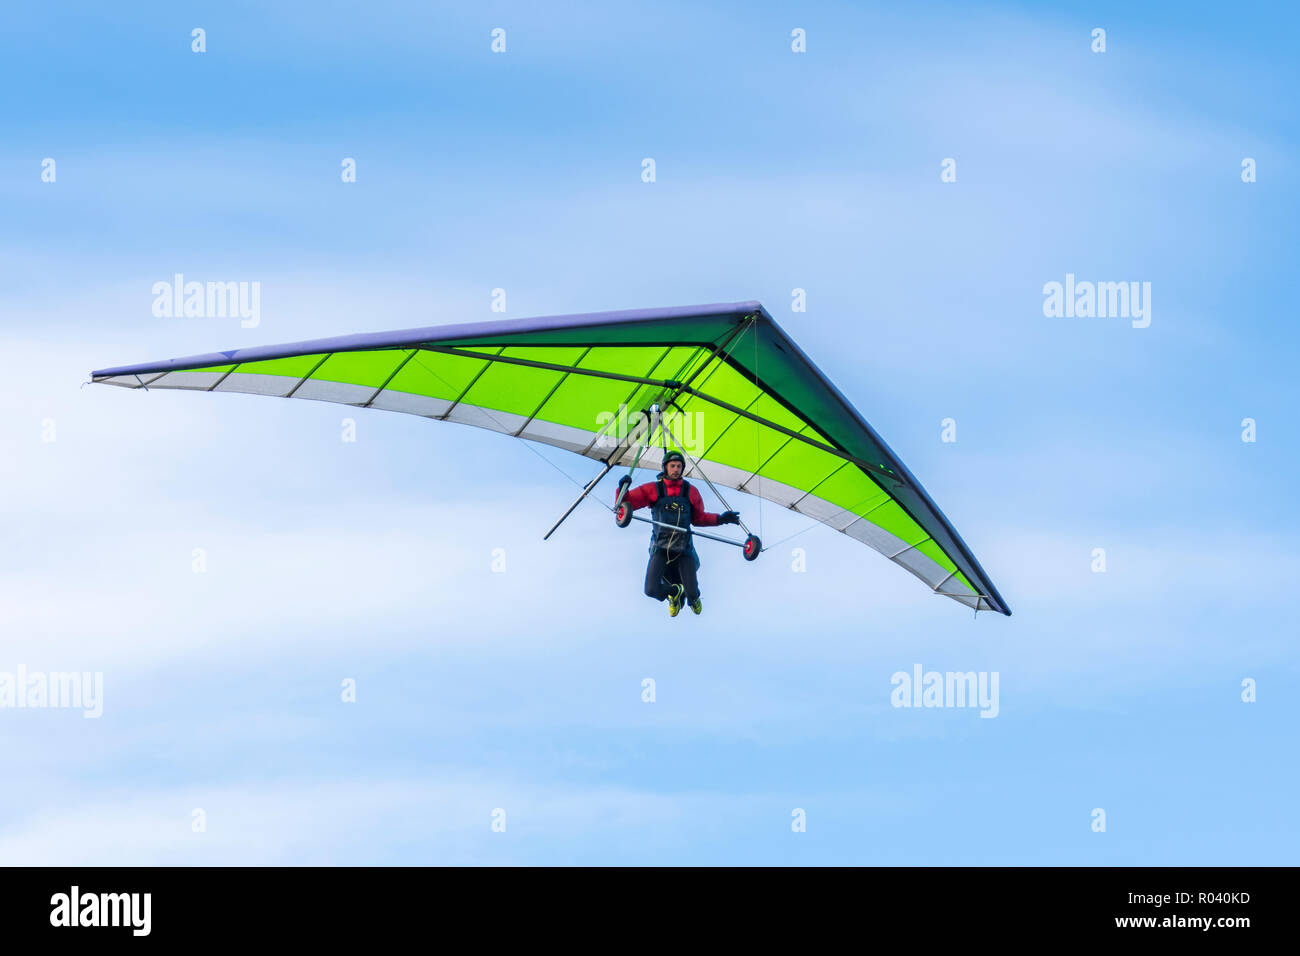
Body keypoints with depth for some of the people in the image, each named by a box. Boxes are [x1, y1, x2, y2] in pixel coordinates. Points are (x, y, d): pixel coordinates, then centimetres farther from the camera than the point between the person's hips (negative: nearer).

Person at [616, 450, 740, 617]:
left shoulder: (690, 491, 6)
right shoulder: (653, 489, 0)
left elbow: (699, 518, 15)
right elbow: (625, 503, 0)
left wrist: (720, 519, 2)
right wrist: (623, 489, -20)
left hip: (684, 548, 1)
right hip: (660, 548, -1)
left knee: (692, 593, -7)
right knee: (651, 590, -15)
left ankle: (693, 598, 37)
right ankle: (674, 592, 23)